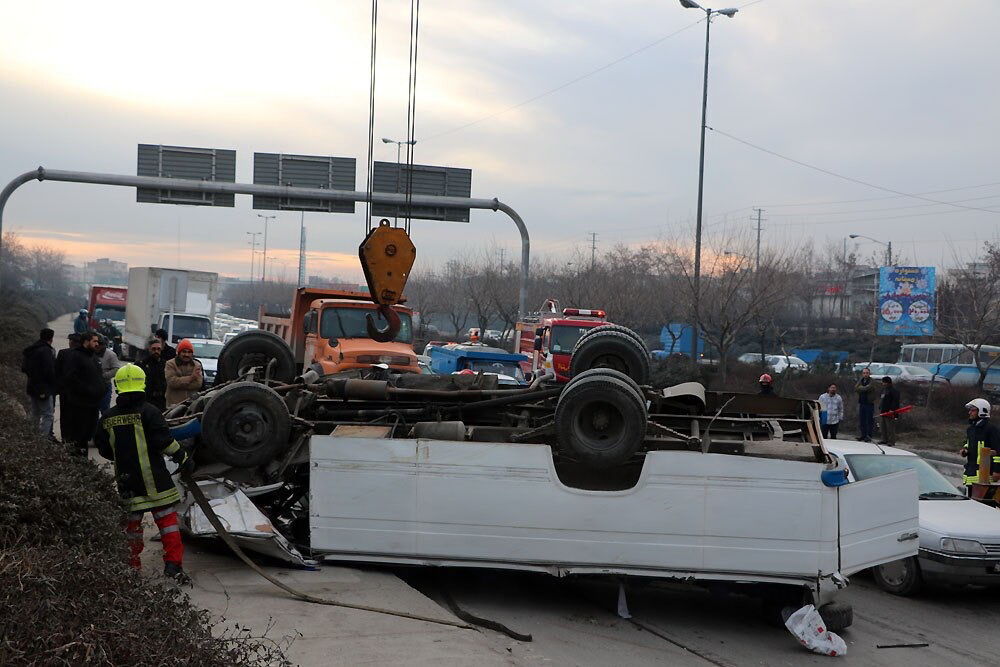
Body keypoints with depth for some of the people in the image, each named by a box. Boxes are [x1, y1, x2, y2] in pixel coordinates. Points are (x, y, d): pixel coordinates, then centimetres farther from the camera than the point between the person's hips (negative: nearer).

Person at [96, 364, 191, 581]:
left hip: (126, 479, 4)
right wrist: (182, 457, -1)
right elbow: (164, 441, -14)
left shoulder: (109, 418, 4)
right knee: (166, 517, 0)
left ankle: (132, 564, 21)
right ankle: (173, 563, -7)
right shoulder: (148, 412, -10)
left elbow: (104, 449, 13)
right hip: (153, 479, -4)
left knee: (132, 520, 15)